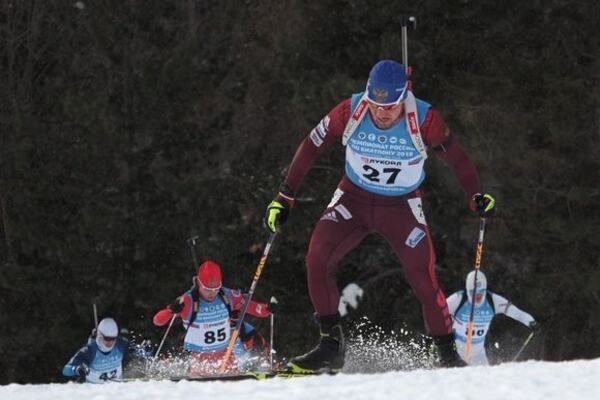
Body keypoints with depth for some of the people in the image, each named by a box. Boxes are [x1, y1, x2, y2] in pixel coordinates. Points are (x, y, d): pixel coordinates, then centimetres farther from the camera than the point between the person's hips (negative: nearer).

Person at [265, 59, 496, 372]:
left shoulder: (424, 120, -22)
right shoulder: (350, 112, -19)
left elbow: (456, 158, -8)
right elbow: (310, 147, -7)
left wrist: (476, 197, -20)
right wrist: (284, 197, -5)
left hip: (402, 207, -1)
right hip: (353, 198, 1)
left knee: (423, 280, -10)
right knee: (317, 261, -18)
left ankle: (449, 355, 7)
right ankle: (331, 346, -9)